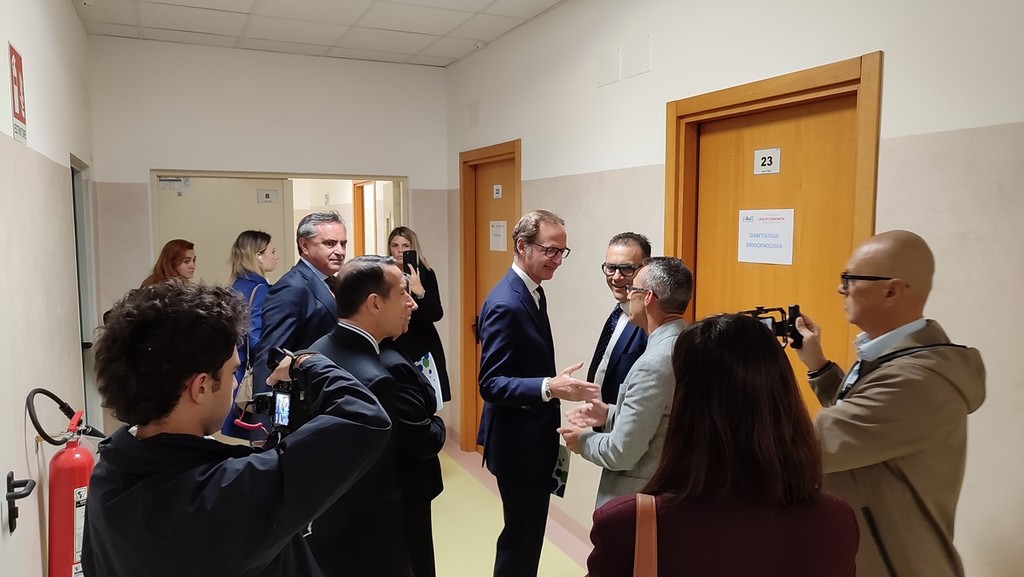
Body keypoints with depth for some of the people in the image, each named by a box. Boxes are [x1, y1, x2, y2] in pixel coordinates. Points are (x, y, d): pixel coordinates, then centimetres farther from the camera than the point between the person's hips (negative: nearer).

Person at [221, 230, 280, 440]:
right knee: (254, 438, 0)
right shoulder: (260, 288, -14)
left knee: (234, 436, 14)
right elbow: (256, 339, -20)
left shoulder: (237, 286, 10)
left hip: (234, 372, 8)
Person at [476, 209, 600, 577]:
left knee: (529, 529, 22)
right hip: (518, 441, -9)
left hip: (535, 435, 9)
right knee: (522, 531, 5)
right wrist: (549, 387, -39)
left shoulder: (532, 291, 6)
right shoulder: (505, 304, -24)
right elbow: (491, 384, -28)